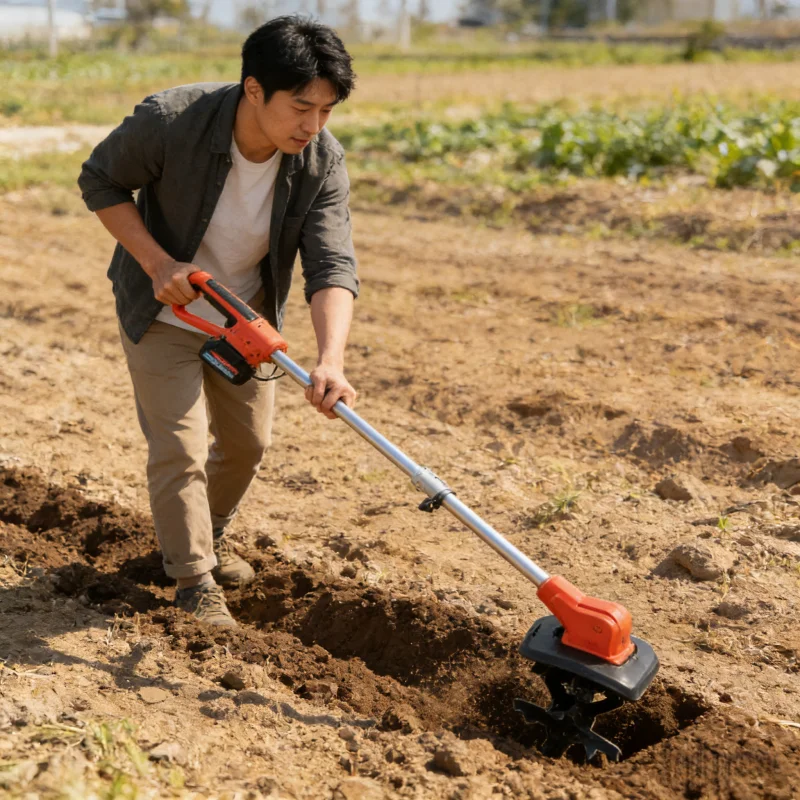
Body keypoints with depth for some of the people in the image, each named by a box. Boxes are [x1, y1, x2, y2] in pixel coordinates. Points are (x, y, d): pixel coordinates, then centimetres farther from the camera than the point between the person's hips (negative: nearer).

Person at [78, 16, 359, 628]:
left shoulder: (323, 163, -23)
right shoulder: (169, 120, -31)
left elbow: (332, 266, -30)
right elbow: (101, 181, -14)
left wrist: (331, 360, -46)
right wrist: (157, 262, -26)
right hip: (164, 313, -3)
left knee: (249, 440, 14)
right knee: (180, 447, -7)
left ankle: (212, 533, 42)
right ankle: (195, 581, 10)